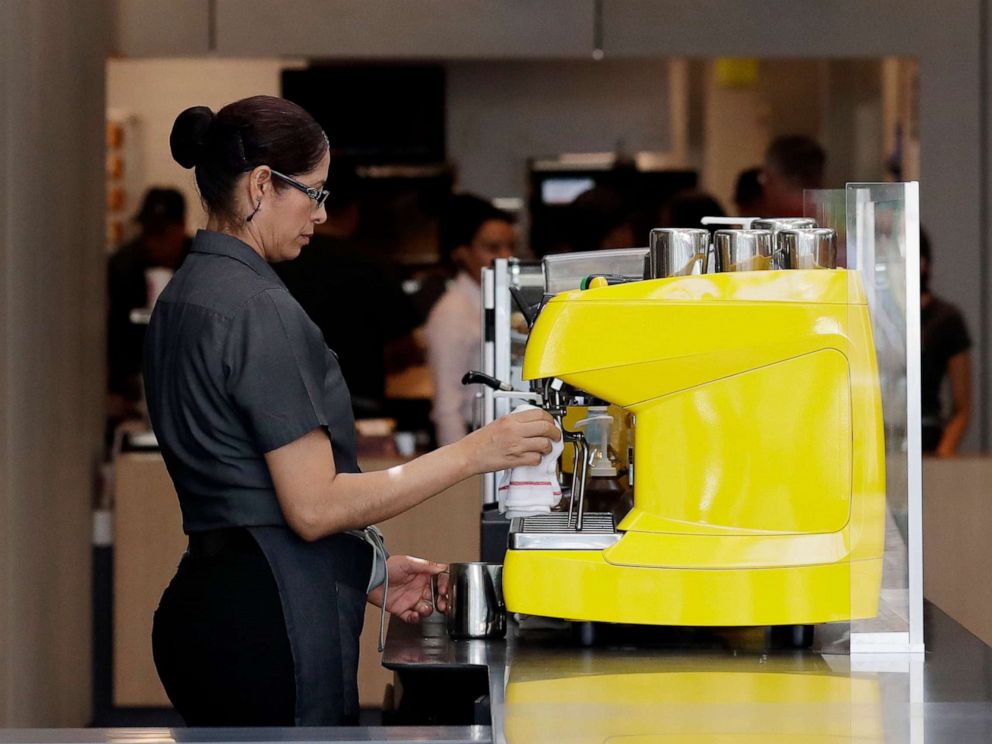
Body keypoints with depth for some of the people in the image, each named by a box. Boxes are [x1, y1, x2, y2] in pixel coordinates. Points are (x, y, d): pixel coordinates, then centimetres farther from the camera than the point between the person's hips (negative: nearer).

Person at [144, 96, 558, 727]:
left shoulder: (184, 297, 15)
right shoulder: (258, 309, -15)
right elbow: (313, 505, -17)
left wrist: (368, 570, 17)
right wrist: (473, 454, -14)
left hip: (205, 599, 10)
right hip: (271, 624, -10)